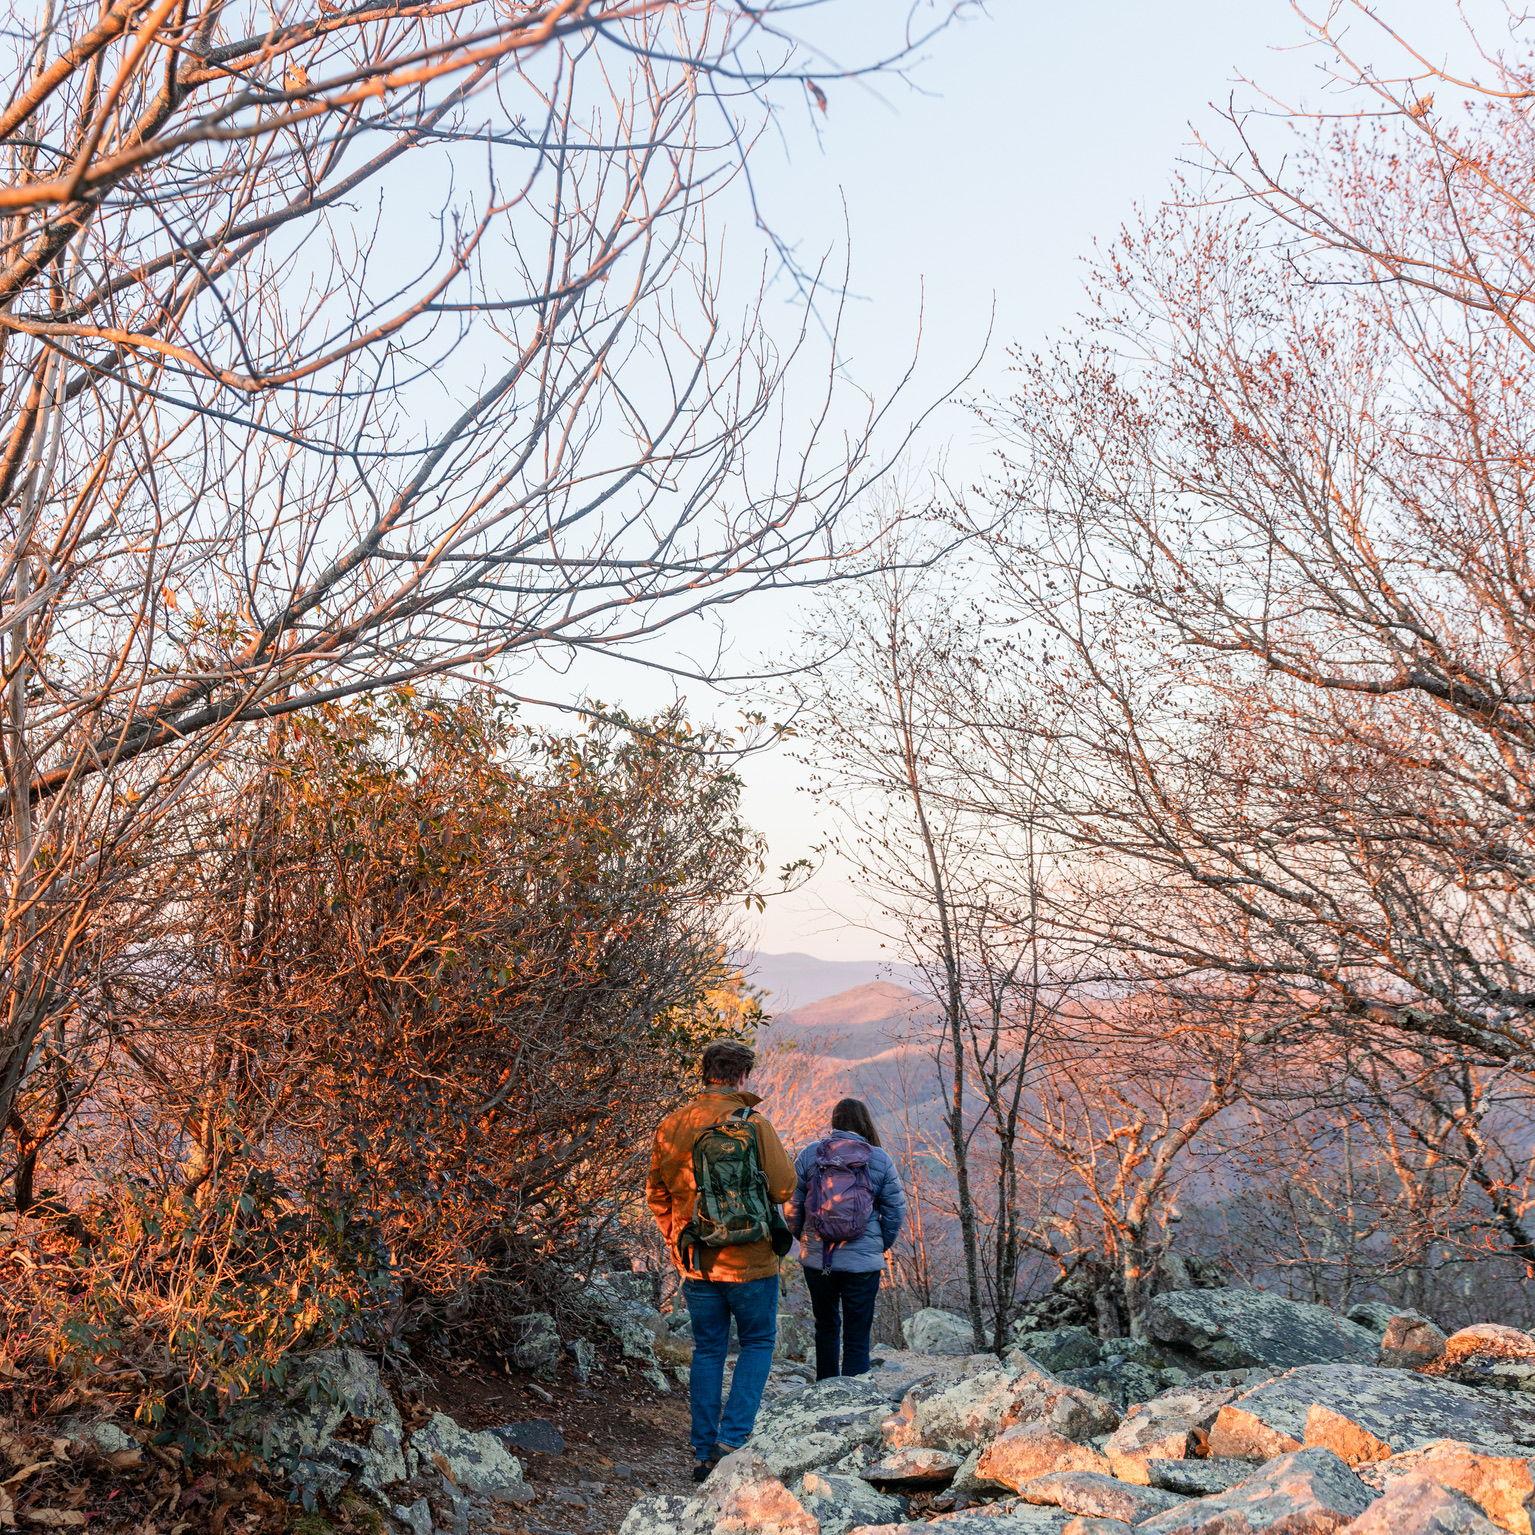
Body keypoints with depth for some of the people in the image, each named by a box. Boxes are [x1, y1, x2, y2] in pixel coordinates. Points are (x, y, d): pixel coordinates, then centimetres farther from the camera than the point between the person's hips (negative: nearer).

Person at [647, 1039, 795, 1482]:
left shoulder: (672, 1126, 0)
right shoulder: (754, 1125, -14)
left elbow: (656, 1192, 8)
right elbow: (784, 1186, -10)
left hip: (696, 1261, 4)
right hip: (750, 1261, -4)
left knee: (707, 1350, 15)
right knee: (757, 1344, 13)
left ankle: (704, 1454, 16)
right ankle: (732, 1437, 2)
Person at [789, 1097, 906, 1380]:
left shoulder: (809, 1155, -1)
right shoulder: (880, 1159, -3)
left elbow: (793, 1206, 1)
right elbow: (896, 1210, -1)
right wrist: (882, 1245, 13)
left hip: (816, 1259, 2)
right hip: (863, 1262, -2)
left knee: (826, 1327, 23)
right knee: (857, 1336, 7)